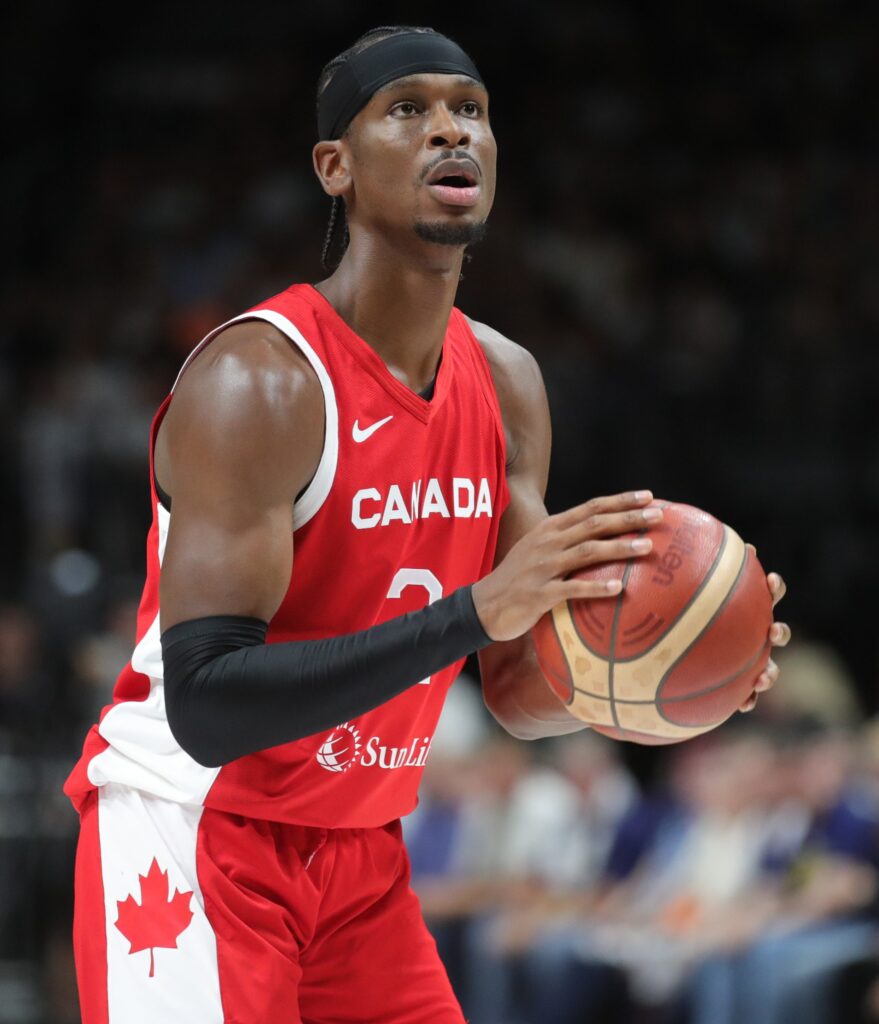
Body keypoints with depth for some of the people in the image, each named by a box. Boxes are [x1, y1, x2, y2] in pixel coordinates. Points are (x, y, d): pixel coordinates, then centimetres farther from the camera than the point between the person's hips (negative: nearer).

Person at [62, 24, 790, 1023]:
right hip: (195, 830, -7)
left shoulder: (507, 384, 3)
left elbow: (520, 692, 8)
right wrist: (475, 609, -37)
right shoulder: (257, 379, -21)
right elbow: (205, 706, -30)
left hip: (360, 851, 8)